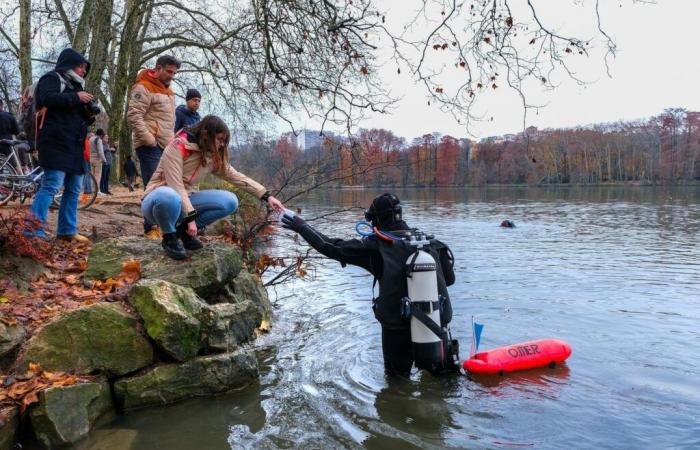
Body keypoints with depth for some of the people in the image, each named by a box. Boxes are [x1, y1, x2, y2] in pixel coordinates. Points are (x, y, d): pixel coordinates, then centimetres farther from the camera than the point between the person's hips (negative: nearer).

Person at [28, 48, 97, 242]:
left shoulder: (74, 85, 26)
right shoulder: (52, 78, 2)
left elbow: (79, 118, 28)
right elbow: (48, 98, -20)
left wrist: (90, 115, 7)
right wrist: (76, 97, -13)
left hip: (74, 146, 9)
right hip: (56, 143, -9)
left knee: (73, 189, 8)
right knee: (51, 185, -18)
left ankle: (67, 230, 14)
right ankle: (34, 232, -21)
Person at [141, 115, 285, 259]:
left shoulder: (213, 157, 1)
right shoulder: (178, 146, -19)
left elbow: (237, 177, 1)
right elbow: (175, 185, -24)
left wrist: (267, 196, -7)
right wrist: (191, 217, -27)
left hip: (184, 201, 6)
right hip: (158, 200, -6)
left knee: (230, 201, -15)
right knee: (169, 196, -44)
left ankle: (184, 230, 2)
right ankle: (170, 237, -12)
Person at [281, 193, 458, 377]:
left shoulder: (376, 246, -10)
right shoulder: (429, 242, 1)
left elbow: (332, 247, -5)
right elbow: (449, 278, 9)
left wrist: (301, 227, 6)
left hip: (399, 326, -3)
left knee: (396, 374, 21)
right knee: (438, 368, 29)